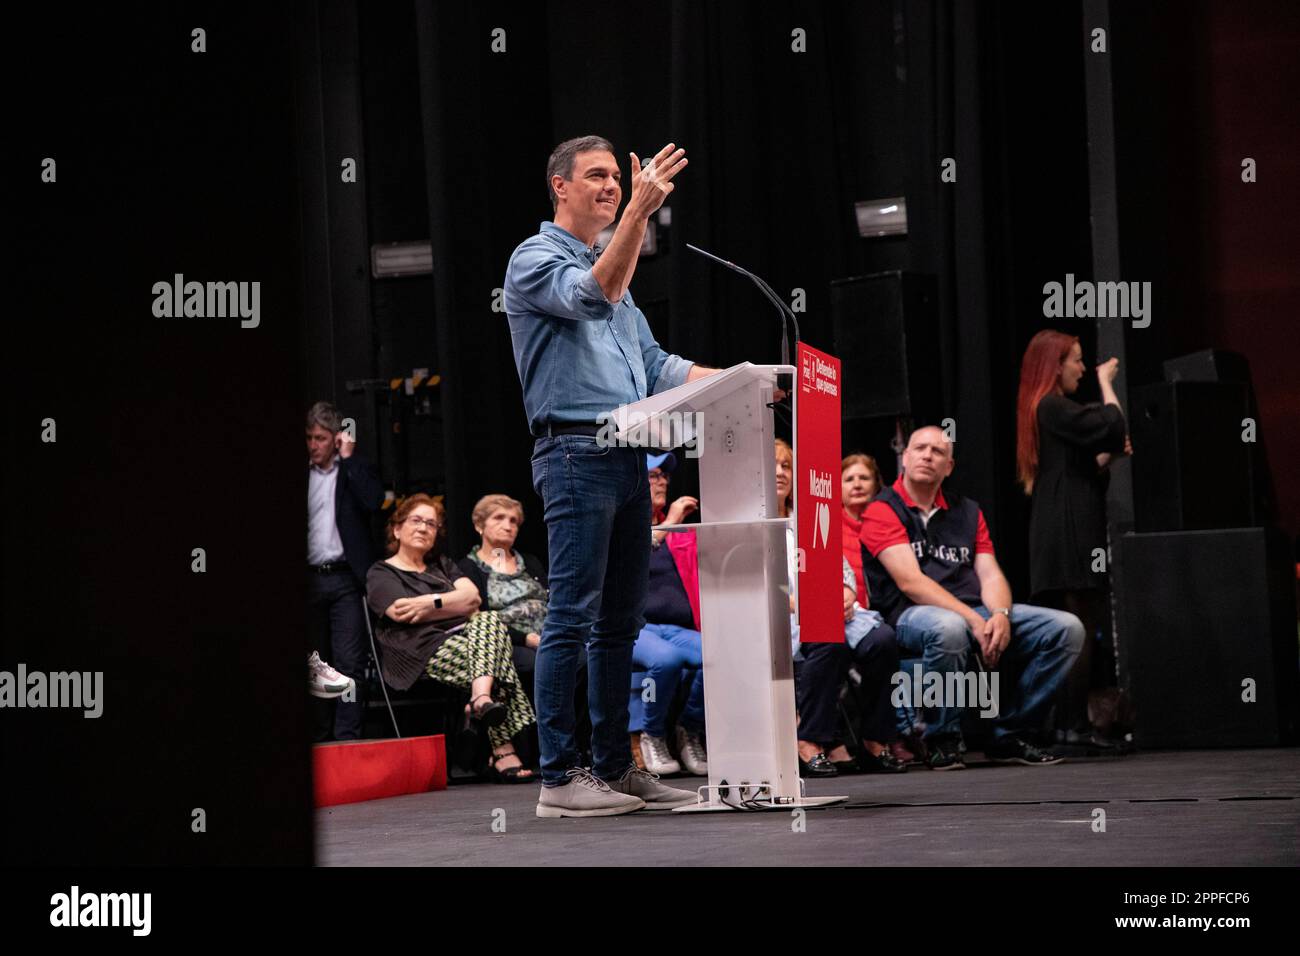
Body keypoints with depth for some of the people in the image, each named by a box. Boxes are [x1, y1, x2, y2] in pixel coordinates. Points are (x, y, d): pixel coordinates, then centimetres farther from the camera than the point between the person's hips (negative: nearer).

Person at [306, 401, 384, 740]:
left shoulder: (355, 468, 7)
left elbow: (374, 501, -13)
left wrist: (348, 458, -8)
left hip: (346, 578, -3)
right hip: (310, 578, 3)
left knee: (349, 661, -6)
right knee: (312, 662, 6)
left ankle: (347, 737, -7)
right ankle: (318, 736, 10)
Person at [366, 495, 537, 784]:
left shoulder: (442, 565, 31)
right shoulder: (381, 573, 12)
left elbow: (472, 596, 11)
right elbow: (403, 614, -7)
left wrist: (431, 603, -6)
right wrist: (454, 605, 1)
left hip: (470, 638, 6)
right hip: (423, 650, -5)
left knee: (490, 620, -29)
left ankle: (482, 697, -45)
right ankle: (504, 752, -43)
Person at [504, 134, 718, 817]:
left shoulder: (606, 267, 24)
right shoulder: (536, 260, -2)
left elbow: (653, 364, 25)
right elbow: (593, 297, -23)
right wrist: (640, 211, -29)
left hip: (628, 460, 9)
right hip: (576, 452, -9)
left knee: (619, 622, 9)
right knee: (572, 618, -10)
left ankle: (615, 768, 13)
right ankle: (559, 777, -10)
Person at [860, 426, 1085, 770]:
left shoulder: (967, 512, 21)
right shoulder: (882, 512, 1)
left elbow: (990, 575, 11)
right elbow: (910, 581, -12)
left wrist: (1001, 615, -13)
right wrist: (973, 619, -21)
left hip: (976, 611, 6)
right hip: (911, 615, -6)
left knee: (1066, 627, -11)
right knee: (948, 628, -43)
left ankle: (1010, 735, -7)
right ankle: (943, 741, -21)